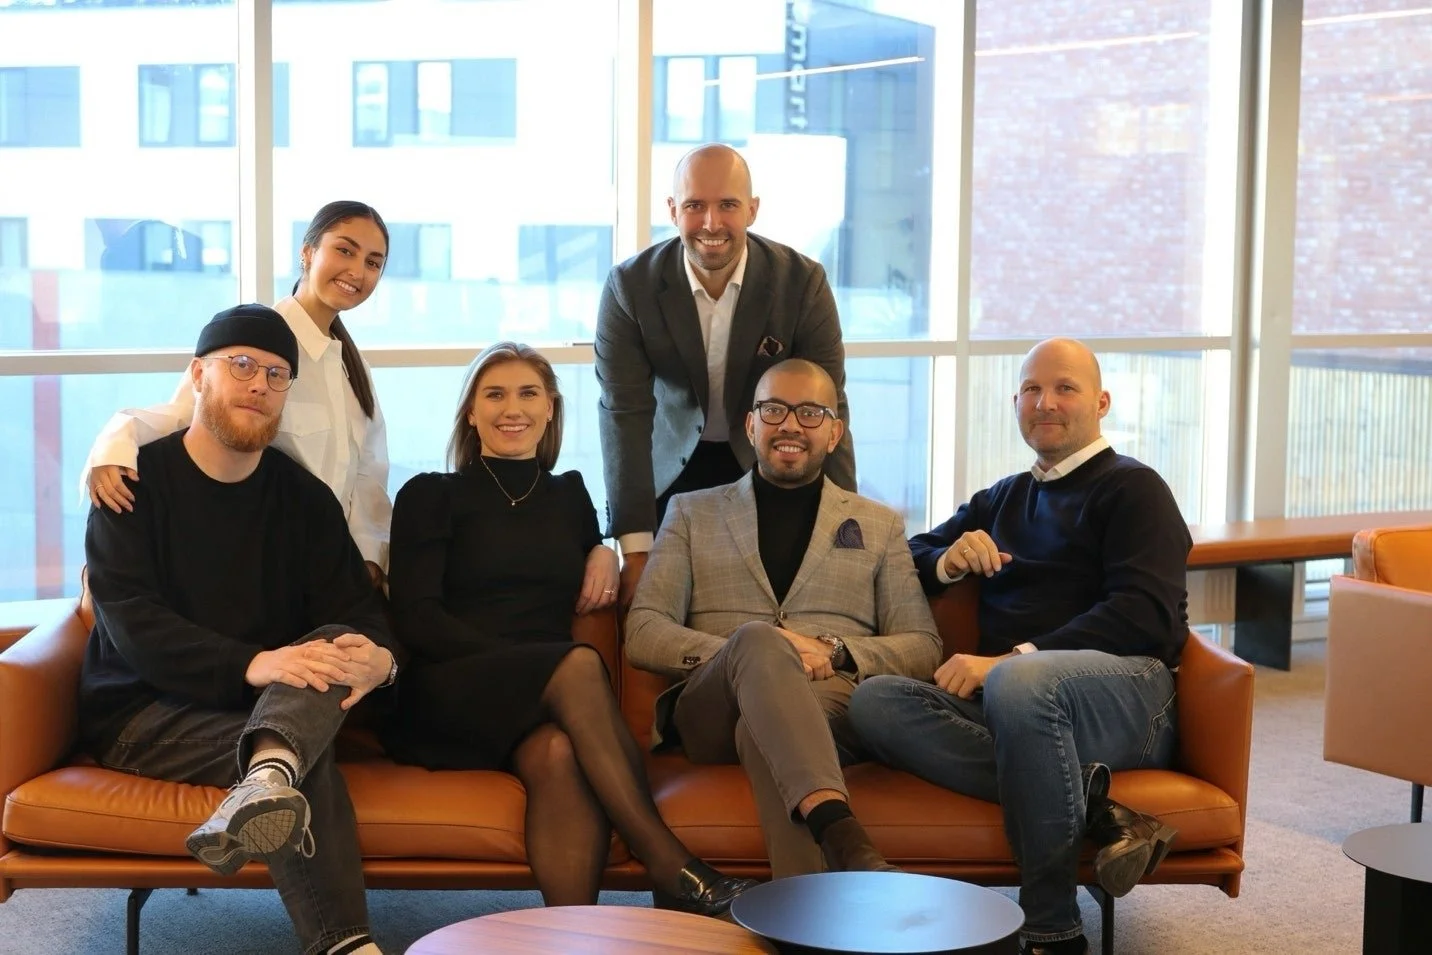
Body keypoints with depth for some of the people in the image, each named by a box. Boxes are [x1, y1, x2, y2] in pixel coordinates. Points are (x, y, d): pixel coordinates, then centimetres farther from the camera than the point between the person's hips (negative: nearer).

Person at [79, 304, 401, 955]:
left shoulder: (304, 498, 11)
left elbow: (356, 608, 2)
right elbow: (130, 621, -17)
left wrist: (380, 656, -26)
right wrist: (251, 664, -34)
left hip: (279, 705, 4)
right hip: (138, 713, -3)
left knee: (341, 644, -32)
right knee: (309, 761, -33)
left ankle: (267, 779, -63)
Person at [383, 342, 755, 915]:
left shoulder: (570, 496, 23)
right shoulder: (431, 496, 11)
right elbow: (415, 616, -2)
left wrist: (605, 553, 13)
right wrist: (519, 658, -16)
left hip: (546, 703, 3)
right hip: (451, 696, -3)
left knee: (557, 754, -37)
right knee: (578, 664, -35)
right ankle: (673, 869, -37)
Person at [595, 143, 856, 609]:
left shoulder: (803, 282, -16)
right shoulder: (629, 286, -16)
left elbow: (827, 411, -14)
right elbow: (625, 413, -20)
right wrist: (635, 550, -26)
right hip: (670, 467, 0)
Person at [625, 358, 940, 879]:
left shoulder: (879, 525, 25)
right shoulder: (692, 512, 23)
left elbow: (924, 649, 16)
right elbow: (643, 634, 10)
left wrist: (836, 653, -6)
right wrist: (749, 648, -9)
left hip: (832, 704, 0)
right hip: (711, 713, 0)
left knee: (763, 730, -38)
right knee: (756, 639, -38)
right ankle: (841, 833, -56)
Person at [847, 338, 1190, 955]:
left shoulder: (1132, 488, 10)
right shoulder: (1000, 500, 30)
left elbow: (1146, 614, -6)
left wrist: (1012, 658, -17)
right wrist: (946, 561, 7)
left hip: (1126, 690, -5)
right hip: (1006, 702, 6)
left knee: (1019, 683, -40)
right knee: (874, 701, -23)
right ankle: (1086, 806, -31)